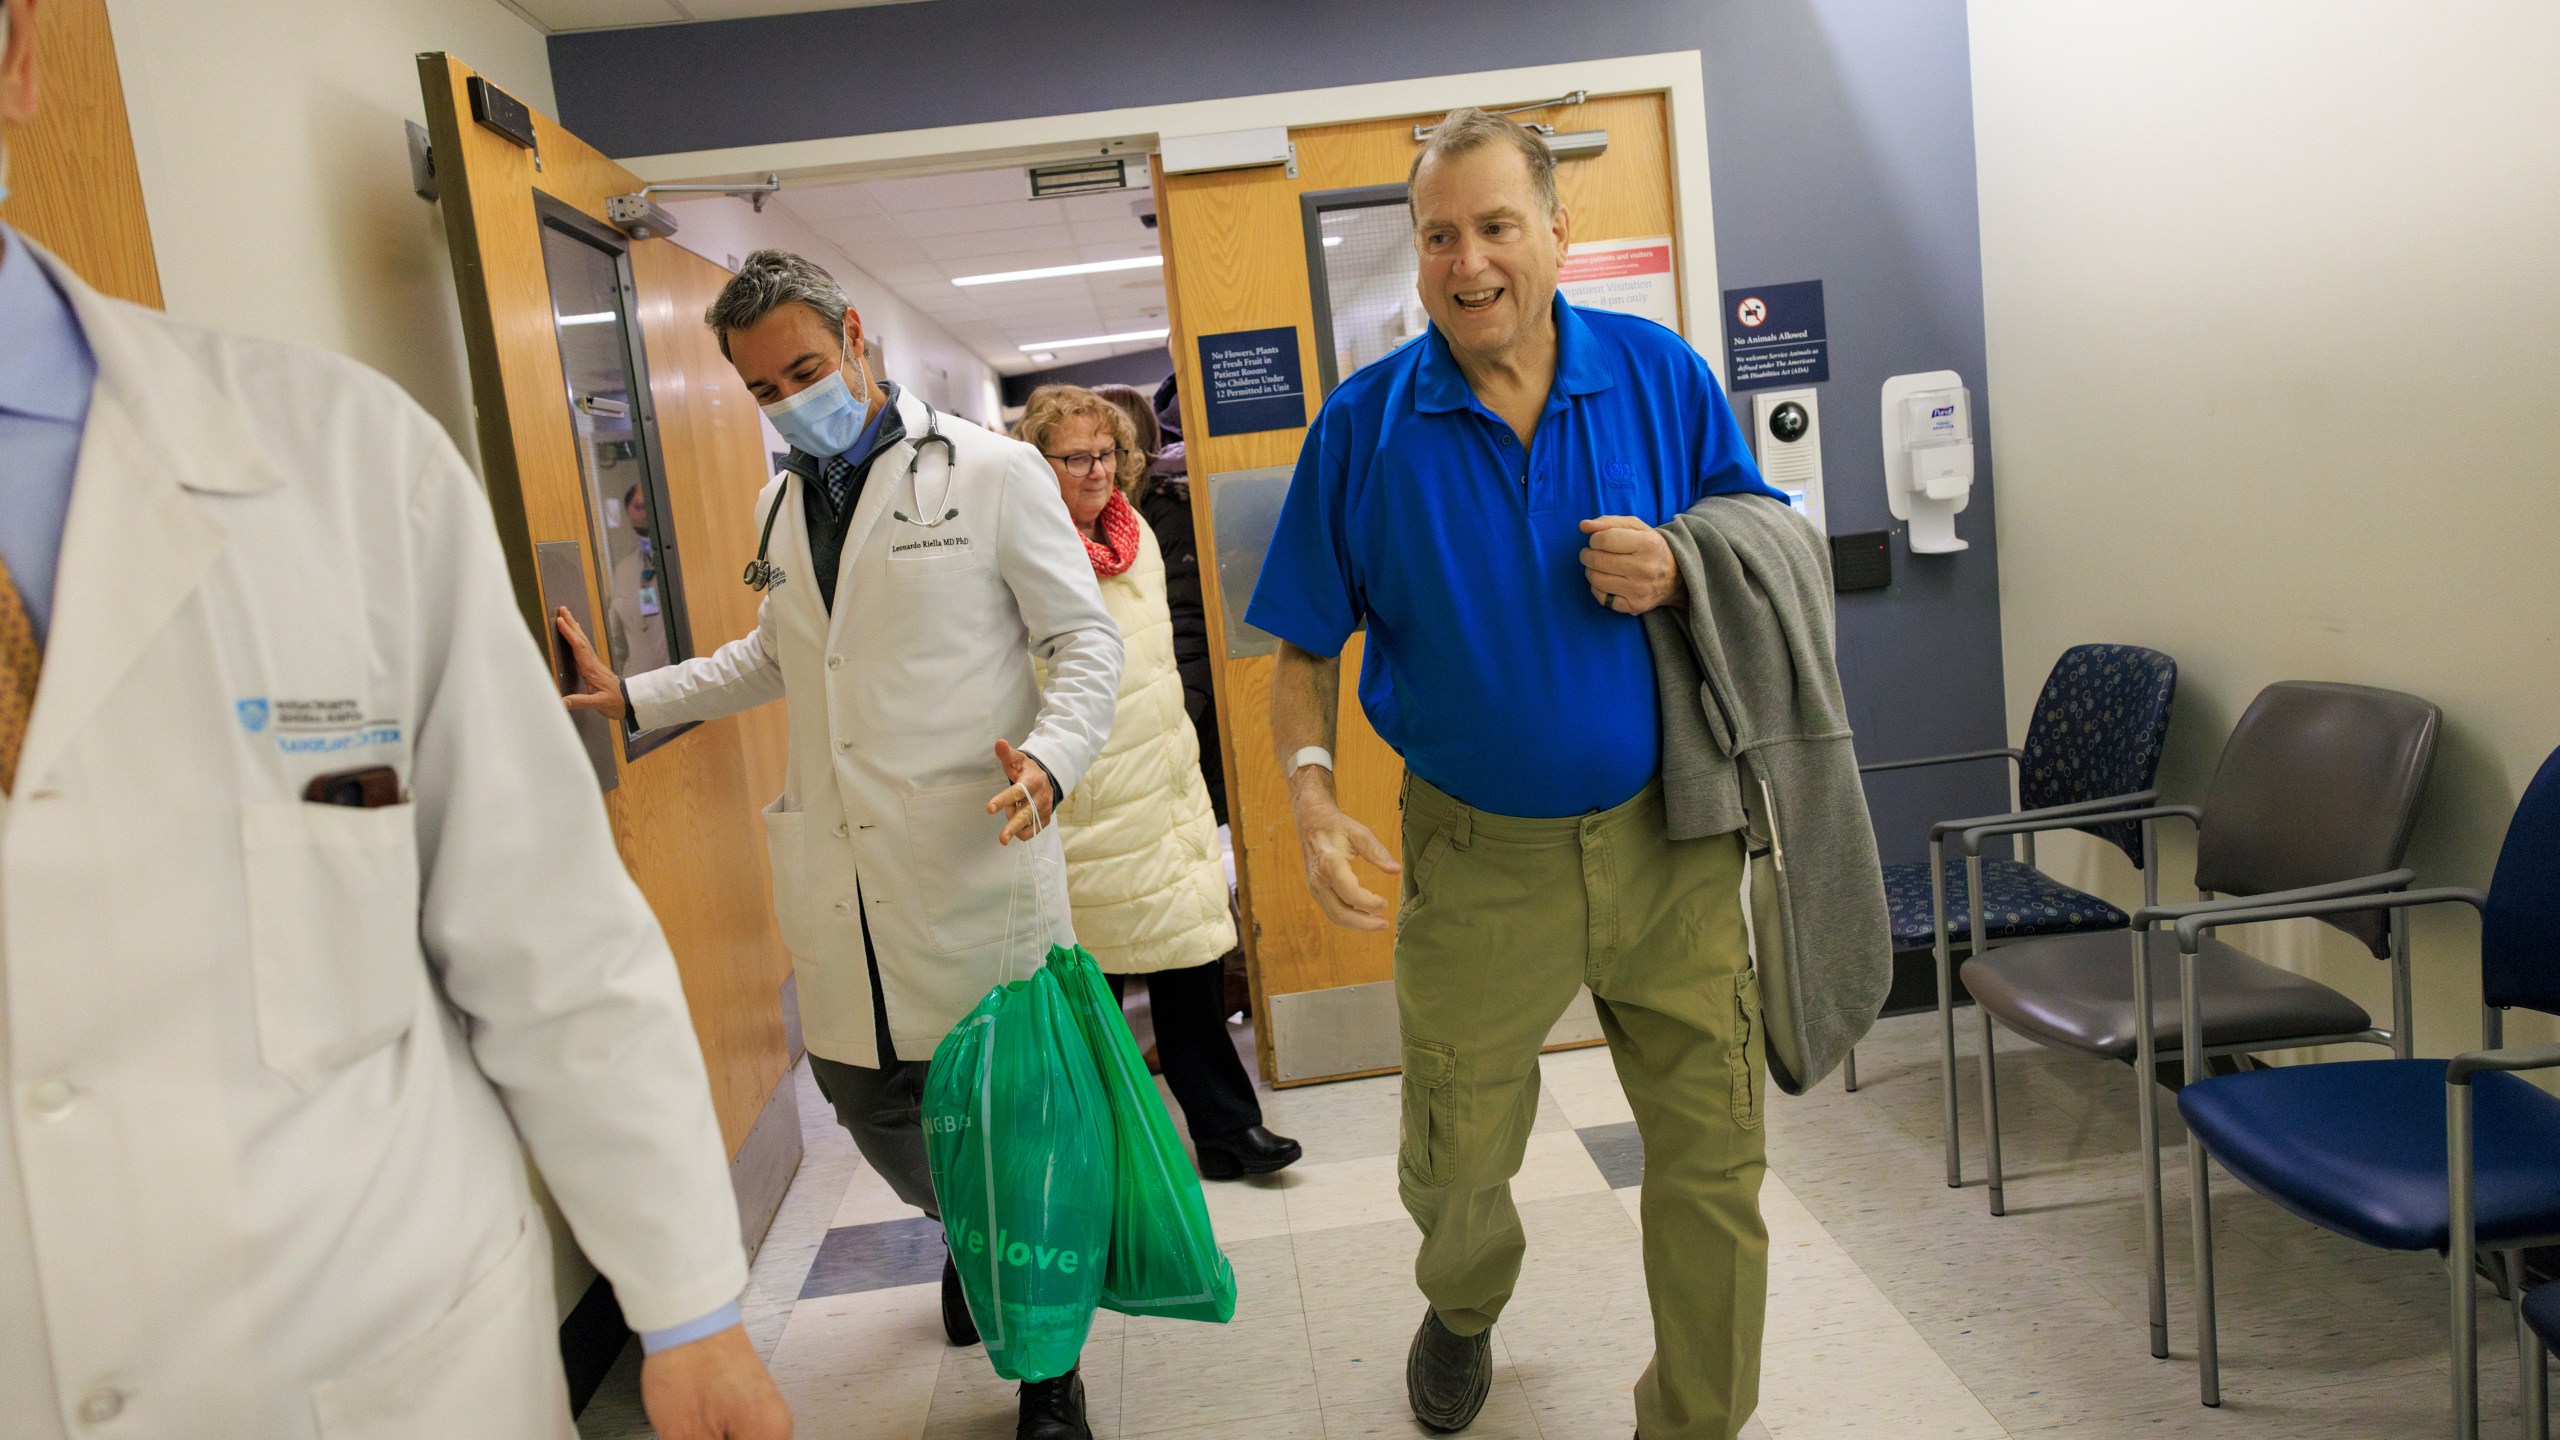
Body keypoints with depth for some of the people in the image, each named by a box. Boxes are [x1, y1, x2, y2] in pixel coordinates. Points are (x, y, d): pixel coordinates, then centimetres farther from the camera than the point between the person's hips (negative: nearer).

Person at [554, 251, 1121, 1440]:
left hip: (975, 864, -5)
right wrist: (633, 697, 24)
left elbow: (1085, 640, -3)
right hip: (839, 881, 5)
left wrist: (1052, 755, -21)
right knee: (864, 1093, 11)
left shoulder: (991, 473, -2)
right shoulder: (780, 506, 16)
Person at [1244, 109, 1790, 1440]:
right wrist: (1310, 792, -17)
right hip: (1478, 856, 0)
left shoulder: (1661, 374, -2)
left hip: (1667, 835, 1)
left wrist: (1680, 569, -15)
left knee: (1712, 1162, 8)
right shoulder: (1364, 424, -4)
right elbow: (1305, 647, 0)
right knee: (1455, 1162, 15)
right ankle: (1463, 1310, 52)